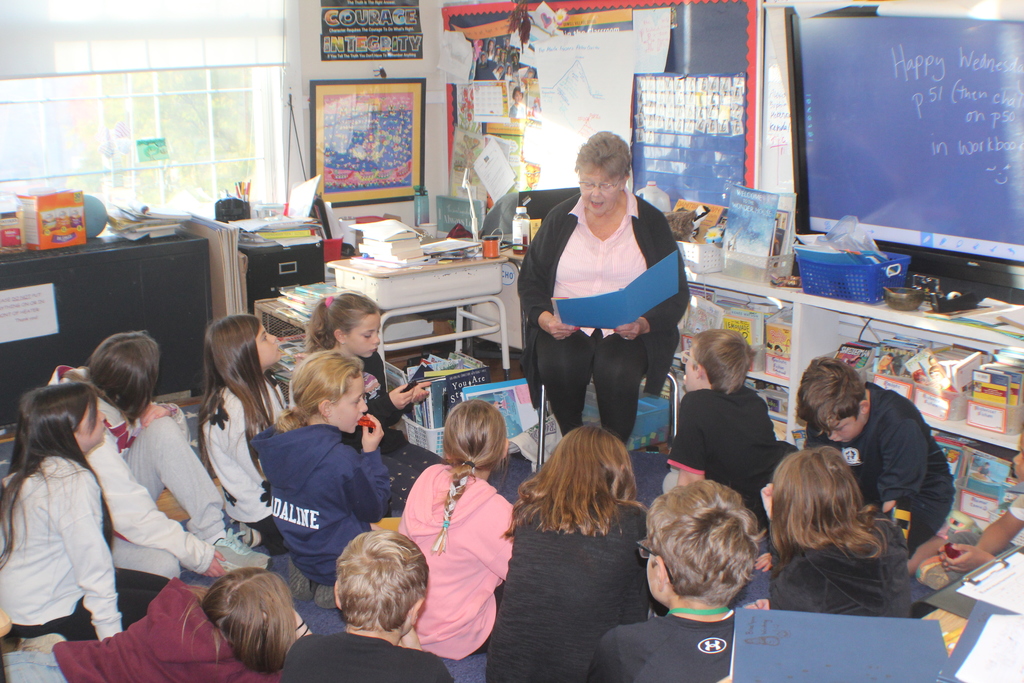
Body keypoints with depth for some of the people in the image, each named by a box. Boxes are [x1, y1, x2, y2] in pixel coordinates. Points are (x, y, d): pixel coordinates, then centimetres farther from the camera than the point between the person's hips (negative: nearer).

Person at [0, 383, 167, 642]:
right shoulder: (75, 484, -26)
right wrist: (113, 638, -20)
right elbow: (93, 564, -25)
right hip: (47, 616, -9)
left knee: (163, 586, 13)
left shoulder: (33, 470, 2)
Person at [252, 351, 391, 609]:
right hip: (341, 565, -7)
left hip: (299, 554, 7)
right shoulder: (343, 461, -32)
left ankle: (305, 576, 13)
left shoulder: (277, 443, -10)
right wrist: (371, 453, -11)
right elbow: (373, 511, -16)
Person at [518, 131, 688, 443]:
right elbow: (530, 280, 13)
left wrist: (643, 323, -15)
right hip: (565, 328, 1)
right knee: (558, 367, -33)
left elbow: (676, 293, 6)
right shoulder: (559, 219, 13)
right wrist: (544, 318, -9)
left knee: (616, 373, -34)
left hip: (630, 331, -1)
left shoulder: (651, 222, 8)